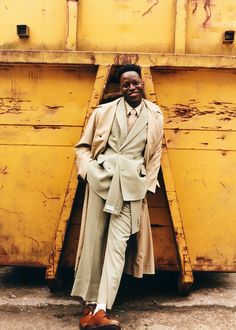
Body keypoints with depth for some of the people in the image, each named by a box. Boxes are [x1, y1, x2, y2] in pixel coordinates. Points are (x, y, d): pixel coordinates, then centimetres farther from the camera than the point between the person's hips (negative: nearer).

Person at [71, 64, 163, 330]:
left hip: (132, 183, 0)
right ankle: (89, 305, 9)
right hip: (101, 177, 1)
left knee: (118, 242, -10)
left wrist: (147, 185, 8)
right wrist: (88, 169, -5)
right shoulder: (104, 111, 10)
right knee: (94, 239, -1)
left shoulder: (155, 116, 13)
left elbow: (155, 155, 16)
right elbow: (83, 145, 12)